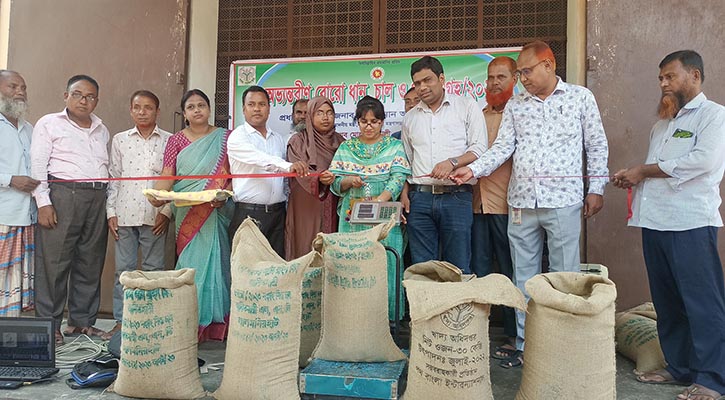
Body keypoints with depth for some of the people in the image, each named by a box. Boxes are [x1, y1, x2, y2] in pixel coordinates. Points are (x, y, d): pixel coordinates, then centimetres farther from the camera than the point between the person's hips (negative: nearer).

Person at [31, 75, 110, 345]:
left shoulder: (102, 130, 19)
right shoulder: (49, 124, 5)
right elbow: (38, 165, -2)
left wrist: (108, 204, 12)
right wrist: (43, 202, -11)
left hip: (97, 198, 5)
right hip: (62, 194, -5)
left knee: (90, 262, 7)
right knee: (54, 262, -4)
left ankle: (82, 321, 17)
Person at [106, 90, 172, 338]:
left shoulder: (168, 141, 4)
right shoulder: (119, 140, 10)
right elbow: (113, 178, 10)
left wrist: (167, 211, -5)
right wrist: (111, 211, 3)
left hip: (155, 215, -2)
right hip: (125, 214, 2)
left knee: (153, 269, 4)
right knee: (124, 269, 6)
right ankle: (121, 320, 15)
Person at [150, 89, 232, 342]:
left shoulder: (225, 138, 9)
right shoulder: (176, 140, 11)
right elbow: (167, 175, 2)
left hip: (216, 213, -1)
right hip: (187, 216, 1)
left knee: (213, 261, -2)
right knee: (190, 264, -1)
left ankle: (215, 324, 6)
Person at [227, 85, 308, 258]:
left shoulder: (280, 139, 16)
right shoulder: (237, 137, -1)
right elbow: (258, 159, -21)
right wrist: (288, 166, -36)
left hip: (278, 213, 5)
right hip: (248, 213, -5)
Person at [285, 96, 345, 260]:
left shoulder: (340, 141, 14)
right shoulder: (298, 141, 0)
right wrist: (318, 179, -32)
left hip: (333, 208, 4)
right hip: (307, 208, -4)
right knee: (307, 248, -5)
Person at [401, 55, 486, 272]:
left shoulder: (465, 105, 6)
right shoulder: (410, 117, 17)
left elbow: (479, 149, -1)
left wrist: (452, 162, -17)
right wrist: (404, 193, 7)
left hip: (456, 197, -3)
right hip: (420, 199, 4)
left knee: (458, 269, -1)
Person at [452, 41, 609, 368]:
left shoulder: (581, 97, 5)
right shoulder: (515, 105, 12)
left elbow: (597, 146, 7)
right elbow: (503, 147, 5)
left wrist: (596, 188, 1)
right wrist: (473, 170, -9)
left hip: (563, 201, -3)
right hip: (521, 202, 3)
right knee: (524, 277, 8)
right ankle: (525, 346, 18)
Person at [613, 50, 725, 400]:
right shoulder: (663, 123, 22)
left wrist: (643, 170, -10)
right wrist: (632, 176, 3)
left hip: (691, 223, -7)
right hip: (655, 222, 8)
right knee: (666, 300, 12)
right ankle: (679, 367, 23)